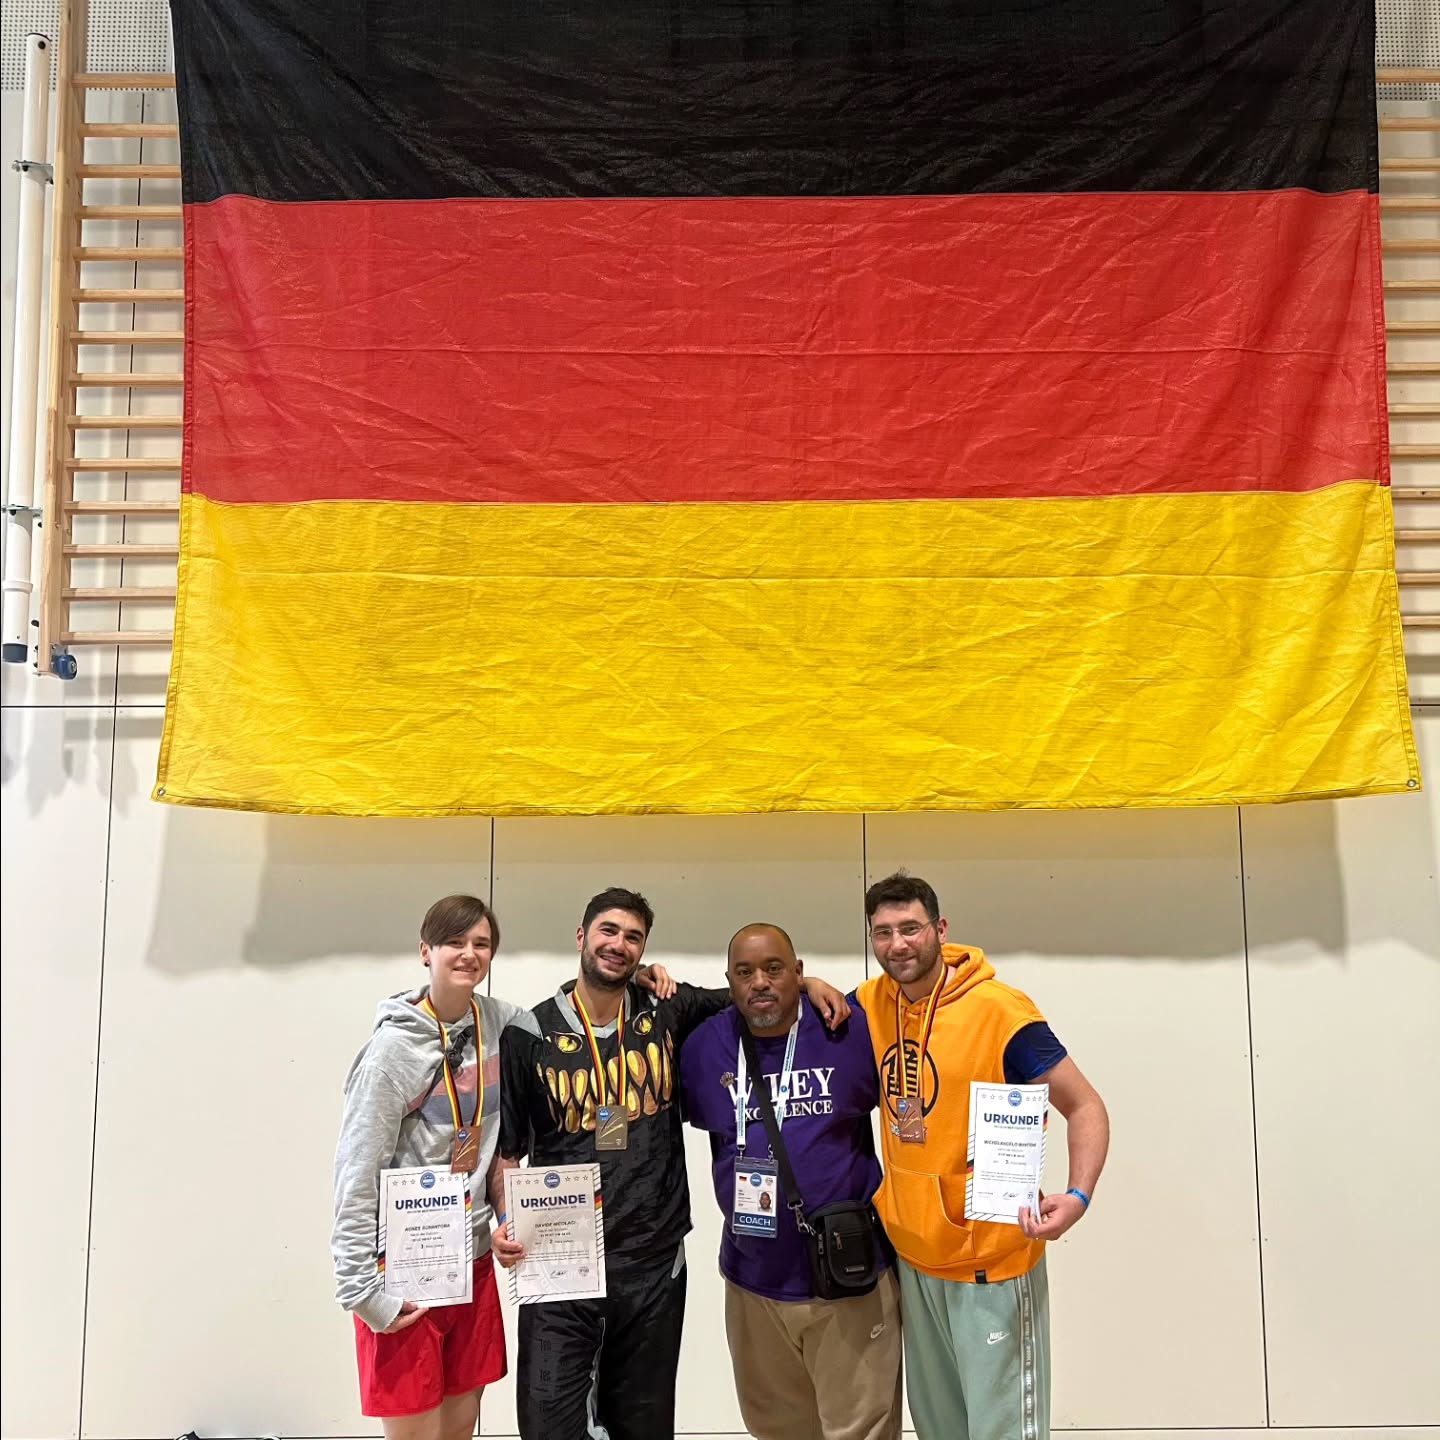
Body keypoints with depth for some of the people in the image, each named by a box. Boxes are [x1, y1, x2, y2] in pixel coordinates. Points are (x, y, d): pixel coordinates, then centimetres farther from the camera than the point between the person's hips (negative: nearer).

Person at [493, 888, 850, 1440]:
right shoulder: (531, 1034, -3)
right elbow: (507, 1147, 2)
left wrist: (804, 982, -3)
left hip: (654, 1263, 2)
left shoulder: (665, 1014, 2)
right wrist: (507, 1219, -13)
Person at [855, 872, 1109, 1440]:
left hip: (990, 1261, -6)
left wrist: (1078, 1196, -28)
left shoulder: (998, 1010, -18)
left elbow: (1086, 1107, -13)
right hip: (912, 1255, 6)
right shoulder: (872, 1003, -1)